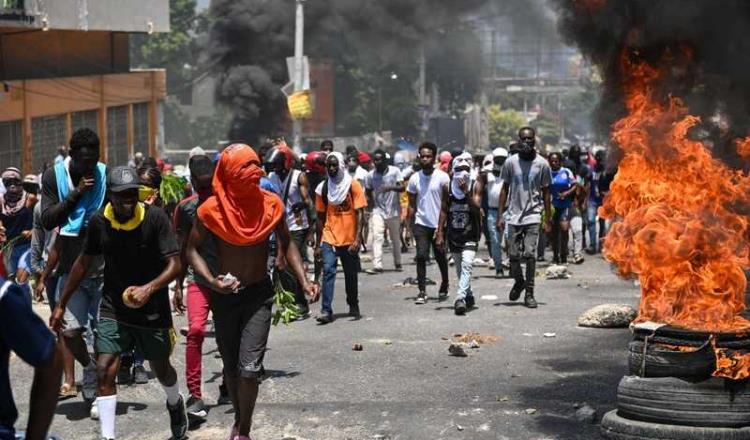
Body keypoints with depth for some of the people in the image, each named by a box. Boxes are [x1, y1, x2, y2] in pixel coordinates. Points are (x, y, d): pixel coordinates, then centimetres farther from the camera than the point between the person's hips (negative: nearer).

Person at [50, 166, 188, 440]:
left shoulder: (155, 218, -16)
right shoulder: (99, 222, -6)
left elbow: (174, 264, -17)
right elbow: (84, 263, 7)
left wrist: (150, 288, -34)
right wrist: (61, 305, 10)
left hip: (152, 309, -1)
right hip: (113, 309, 1)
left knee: (161, 368, 17)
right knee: (105, 371, -12)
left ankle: (175, 405, 50)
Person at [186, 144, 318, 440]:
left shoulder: (271, 204, -8)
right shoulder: (211, 210, -13)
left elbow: (287, 243, 5)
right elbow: (192, 249, -4)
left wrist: (304, 281, -6)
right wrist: (212, 280, -21)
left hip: (259, 293, -1)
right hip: (225, 294, 1)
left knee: (249, 366, -13)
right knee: (231, 366, 15)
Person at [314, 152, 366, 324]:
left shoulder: (353, 185, -4)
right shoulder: (322, 188, 3)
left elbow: (360, 213, -6)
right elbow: (320, 217, 9)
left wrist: (357, 239, -15)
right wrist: (318, 244, 8)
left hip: (349, 239, -1)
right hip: (329, 238, 1)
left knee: (351, 275, 10)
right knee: (328, 271, -14)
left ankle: (353, 306, 30)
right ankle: (326, 311, -16)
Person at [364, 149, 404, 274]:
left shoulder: (395, 171, -7)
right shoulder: (370, 175, 1)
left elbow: (402, 188, -16)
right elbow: (368, 192, 14)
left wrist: (390, 188, -33)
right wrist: (373, 204, 2)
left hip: (393, 211, -1)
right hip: (378, 211, 1)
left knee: (395, 238, 10)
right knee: (376, 237, -14)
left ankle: (397, 263, 26)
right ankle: (377, 266, -18)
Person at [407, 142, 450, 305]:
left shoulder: (442, 177, -5)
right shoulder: (415, 178, 3)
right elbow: (412, 204, 9)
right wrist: (410, 224, 2)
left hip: (439, 224, -1)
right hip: (421, 224, 1)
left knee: (440, 257, 10)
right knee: (421, 256, -10)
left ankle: (444, 286, 31)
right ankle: (422, 292, -9)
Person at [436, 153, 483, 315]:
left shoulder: (476, 185, -5)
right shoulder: (447, 187, 1)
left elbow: (477, 208, -14)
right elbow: (444, 210, 6)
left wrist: (466, 191, -23)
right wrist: (440, 233, 2)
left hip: (470, 234, -3)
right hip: (453, 233, 3)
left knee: (467, 264, -20)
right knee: (460, 268, 13)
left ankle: (460, 298, -28)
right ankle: (469, 296, 33)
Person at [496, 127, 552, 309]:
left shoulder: (542, 164, 0)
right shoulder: (510, 162, 2)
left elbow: (546, 192, 6)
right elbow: (505, 189, 8)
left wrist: (548, 219, 4)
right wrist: (500, 215, 3)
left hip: (533, 215, -2)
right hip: (514, 215, 2)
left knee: (529, 253, -11)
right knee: (513, 255, 4)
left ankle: (529, 292, -2)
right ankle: (519, 281, 32)